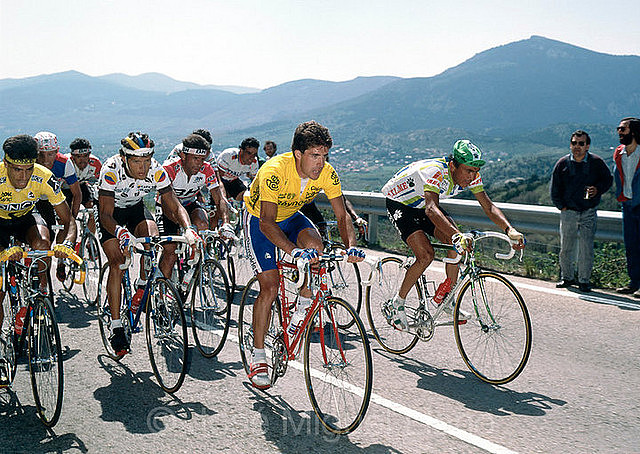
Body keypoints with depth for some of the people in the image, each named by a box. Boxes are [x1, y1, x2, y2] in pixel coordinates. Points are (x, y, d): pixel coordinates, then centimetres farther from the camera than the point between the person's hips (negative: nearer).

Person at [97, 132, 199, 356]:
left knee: (151, 235, -28)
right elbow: (106, 215, -38)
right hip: (111, 211, -3)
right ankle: (116, 326, -6)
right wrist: (121, 232, -59)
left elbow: (175, 205, -25)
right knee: (117, 264, -14)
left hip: (136, 208, 3)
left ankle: (142, 287, -2)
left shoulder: (156, 171, -27)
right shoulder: (111, 170, -34)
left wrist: (188, 228, -44)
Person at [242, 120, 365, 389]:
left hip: (290, 217, 4)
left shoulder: (326, 173, -22)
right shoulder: (275, 171, -36)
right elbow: (267, 223, -40)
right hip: (259, 219, -4)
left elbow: (342, 215, -18)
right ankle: (258, 357, 2)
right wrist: (294, 251, -55)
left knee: (314, 244, -29)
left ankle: (302, 311, -7)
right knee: (269, 287, -12)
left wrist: (351, 246, -38)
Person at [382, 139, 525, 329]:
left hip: (422, 205, 7)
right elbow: (431, 209, -52)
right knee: (426, 255, -22)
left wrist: (510, 230, -33)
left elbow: (489, 207, -16)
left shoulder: (471, 176, -17)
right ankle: (398, 302, -2)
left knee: (456, 242, -13)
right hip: (399, 204, -7)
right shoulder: (435, 171, -38)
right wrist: (457, 235, -66)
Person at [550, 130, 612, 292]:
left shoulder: (597, 162, -2)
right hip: (568, 212, 1)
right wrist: (561, 206, 2)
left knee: (586, 248, -4)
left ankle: (584, 280, 8)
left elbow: (608, 179, 10)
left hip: (589, 213, -1)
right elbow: (554, 188, 8)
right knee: (566, 247, 6)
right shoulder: (563, 163, 0)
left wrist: (598, 189, -9)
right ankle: (567, 277, 23)